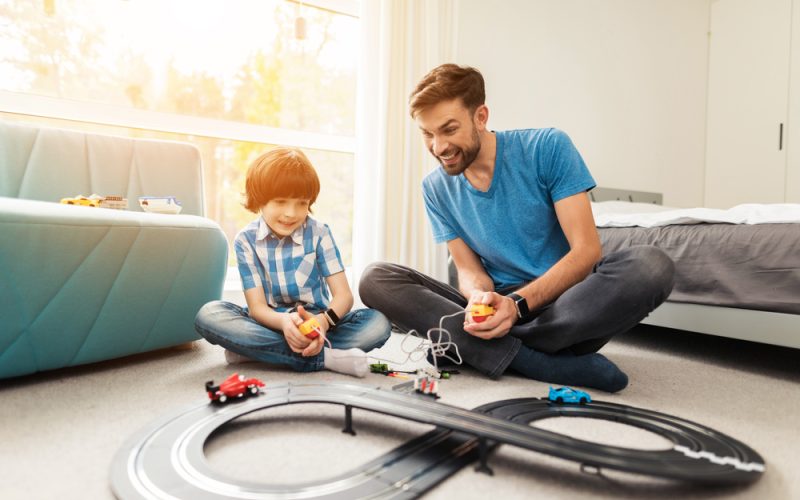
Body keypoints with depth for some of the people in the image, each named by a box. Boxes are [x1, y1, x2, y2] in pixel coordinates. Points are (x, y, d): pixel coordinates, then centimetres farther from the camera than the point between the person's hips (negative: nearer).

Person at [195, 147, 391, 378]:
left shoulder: (318, 233, -5)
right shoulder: (246, 240, -5)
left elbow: (343, 295, -10)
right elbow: (257, 306, -11)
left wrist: (323, 320, -34)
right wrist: (284, 321, -35)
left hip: (314, 323, 1)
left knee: (378, 323, -25)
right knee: (208, 315, -27)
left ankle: (255, 350, -24)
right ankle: (324, 357, -31)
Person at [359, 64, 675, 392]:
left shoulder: (548, 148, -7)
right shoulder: (435, 188, 4)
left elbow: (587, 249, -12)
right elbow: (468, 269, 2)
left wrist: (518, 303, -25)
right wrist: (479, 296, -22)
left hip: (567, 308, -2)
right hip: (497, 307, 2)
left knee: (650, 264, -32)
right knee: (375, 279, -17)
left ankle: (467, 348, -24)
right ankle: (544, 363, -28)